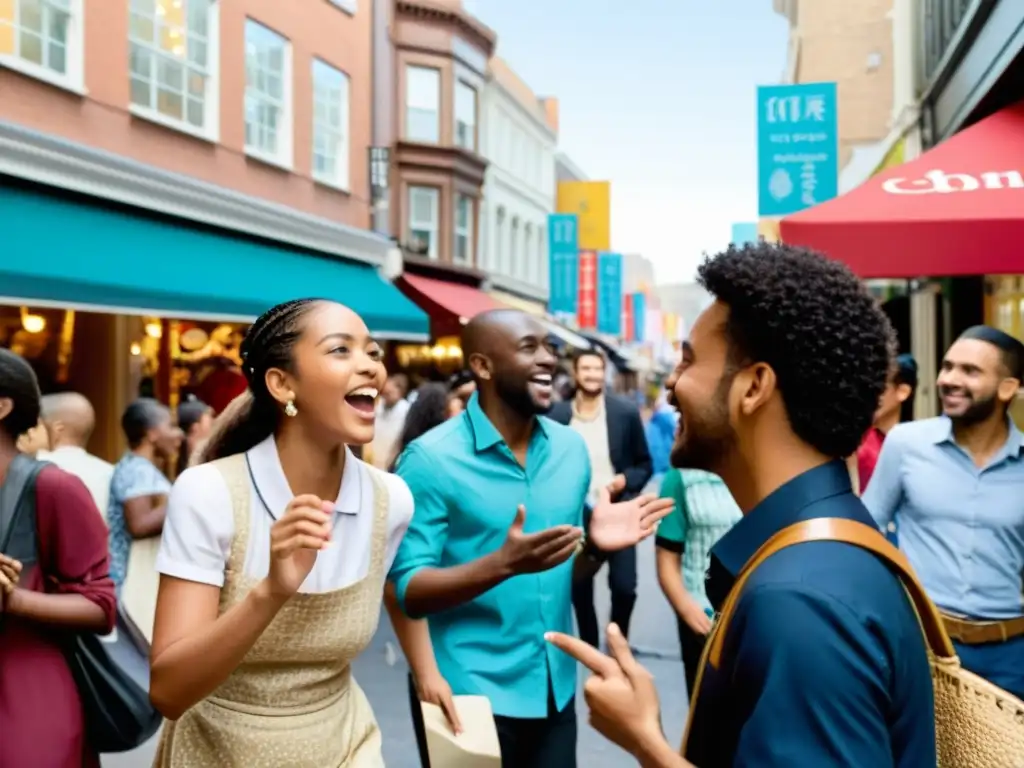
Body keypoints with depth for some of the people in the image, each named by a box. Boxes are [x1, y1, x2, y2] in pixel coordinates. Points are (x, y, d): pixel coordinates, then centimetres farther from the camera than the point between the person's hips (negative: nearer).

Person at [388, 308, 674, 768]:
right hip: (472, 695, -5)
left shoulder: (571, 448, 3)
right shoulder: (431, 459, -14)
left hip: (556, 689, 5)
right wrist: (503, 563, -29)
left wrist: (596, 546, -10)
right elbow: (406, 591, -15)